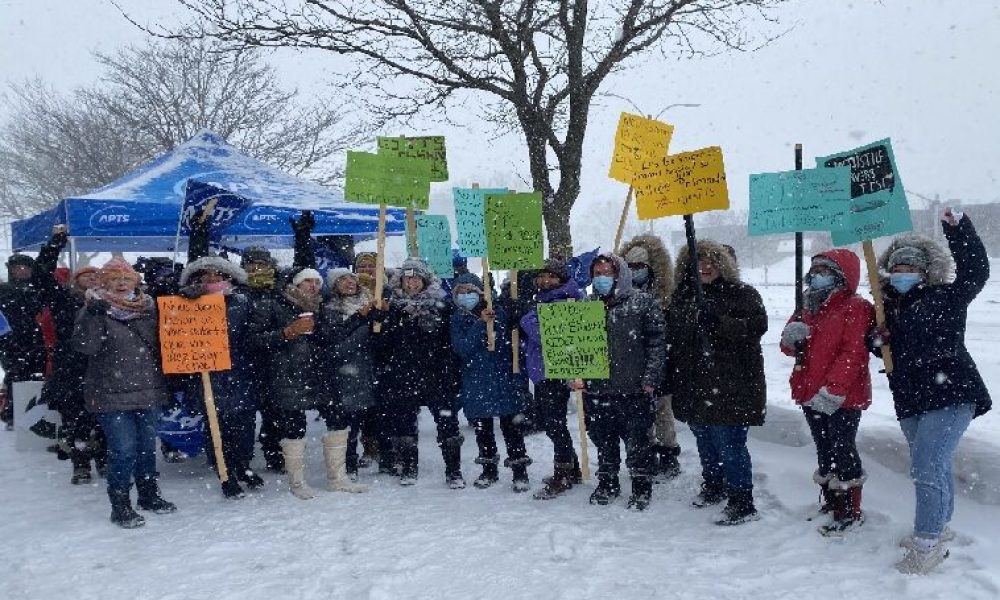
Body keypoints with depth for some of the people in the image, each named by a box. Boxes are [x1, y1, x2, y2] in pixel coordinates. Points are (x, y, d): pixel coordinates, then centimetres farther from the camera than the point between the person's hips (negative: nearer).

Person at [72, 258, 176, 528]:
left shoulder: (148, 309, 9)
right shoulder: (95, 310, -2)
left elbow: (162, 344, 20)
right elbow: (84, 345, -17)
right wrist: (94, 313, -26)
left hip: (149, 392, 4)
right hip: (112, 395, -4)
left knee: (147, 446, 15)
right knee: (123, 449, -6)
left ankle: (149, 494, 31)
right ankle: (120, 505, 8)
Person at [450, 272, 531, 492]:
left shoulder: (498, 312, -1)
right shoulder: (457, 319, 4)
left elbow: (511, 343, 0)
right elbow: (461, 348, -11)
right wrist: (480, 323, -21)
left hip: (502, 379, -2)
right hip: (475, 384, 3)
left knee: (510, 425, -3)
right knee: (481, 427, 12)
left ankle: (520, 471, 6)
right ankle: (489, 470, 28)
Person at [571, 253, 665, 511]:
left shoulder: (643, 303, -3)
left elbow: (657, 343, -5)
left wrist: (650, 379, -11)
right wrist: (573, 374, 0)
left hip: (634, 390, -4)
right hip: (596, 390, 4)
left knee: (637, 441, 7)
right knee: (604, 441, 16)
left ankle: (642, 488, 23)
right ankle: (607, 484, 32)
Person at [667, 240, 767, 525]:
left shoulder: (742, 293, -3)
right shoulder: (683, 296, 14)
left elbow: (757, 325, -16)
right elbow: (672, 336, 20)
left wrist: (718, 323, -27)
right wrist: (670, 378, 15)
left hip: (730, 387, -6)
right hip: (694, 386, 6)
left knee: (729, 444, -7)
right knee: (705, 441, 18)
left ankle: (742, 503, 3)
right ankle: (713, 488, 36)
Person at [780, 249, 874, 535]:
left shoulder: (855, 309, -12)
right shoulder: (810, 308, 13)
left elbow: (853, 353, -21)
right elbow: (791, 345, 17)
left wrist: (833, 389, -28)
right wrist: (791, 337, -9)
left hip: (842, 398, -8)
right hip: (812, 395, 8)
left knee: (843, 451, -1)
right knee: (824, 450, 18)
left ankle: (850, 511, 11)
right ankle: (831, 501, 32)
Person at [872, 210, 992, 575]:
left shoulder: (944, 298, -5)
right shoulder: (889, 308, 10)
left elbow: (975, 271, -18)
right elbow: (883, 350, 21)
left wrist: (957, 228, -24)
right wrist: (878, 340, -2)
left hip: (950, 395, -7)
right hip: (911, 402, 7)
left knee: (927, 469, -13)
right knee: (935, 467, 21)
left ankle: (927, 544, -3)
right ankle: (939, 527, 38)